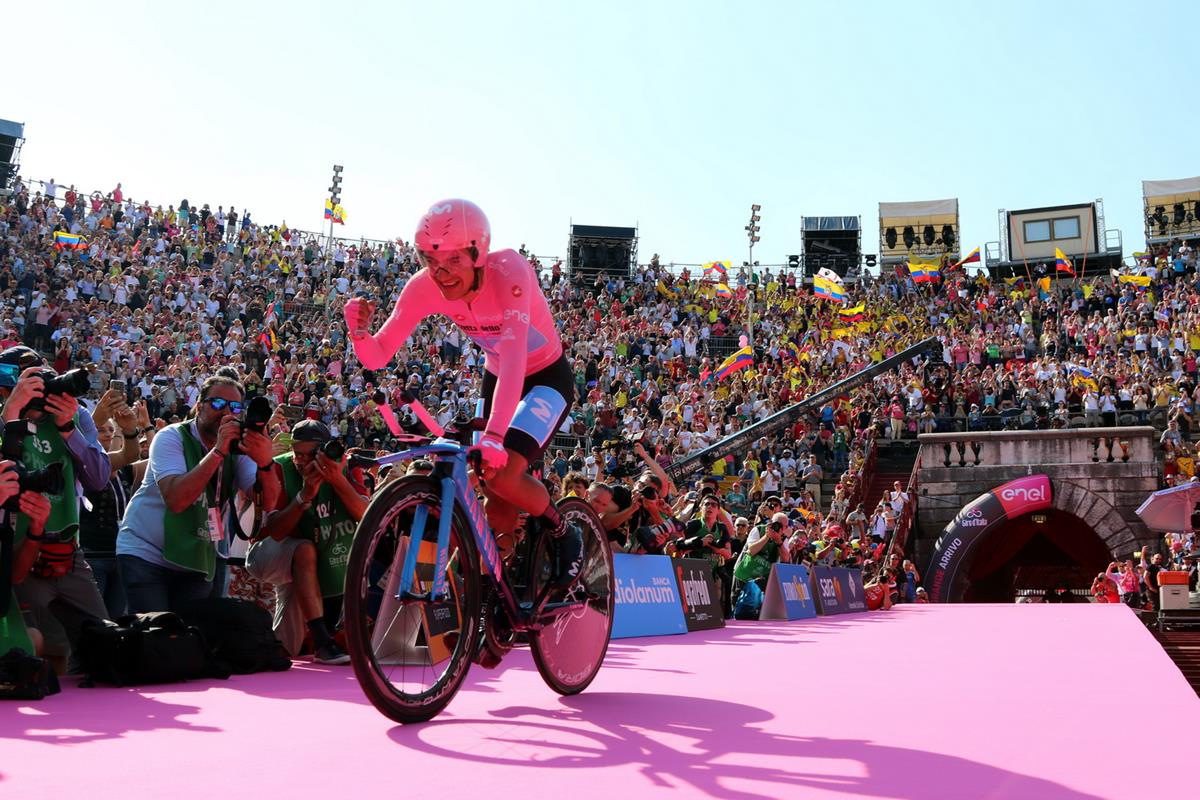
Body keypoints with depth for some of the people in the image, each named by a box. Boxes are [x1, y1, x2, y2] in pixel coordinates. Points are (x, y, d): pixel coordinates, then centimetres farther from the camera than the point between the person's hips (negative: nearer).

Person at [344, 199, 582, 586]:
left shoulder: (508, 271, -33)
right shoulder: (424, 287, -18)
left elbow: (514, 350, -45)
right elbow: (377, 356, -17)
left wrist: (493, 435, -55)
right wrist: (358, 330, -41)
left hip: (548, 377, -5)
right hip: (497, 377, 5)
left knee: (503, 473, -26)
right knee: (498, 508, 4)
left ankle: (566, 535, 1)